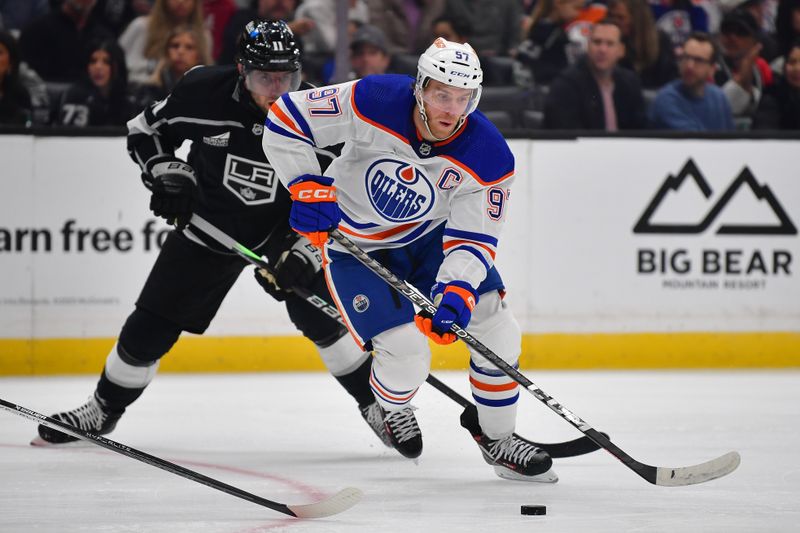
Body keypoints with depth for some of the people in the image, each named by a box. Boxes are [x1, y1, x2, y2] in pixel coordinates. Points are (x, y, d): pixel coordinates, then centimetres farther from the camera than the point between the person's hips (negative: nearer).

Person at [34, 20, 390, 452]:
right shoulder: (204, 91, -21)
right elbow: (145, 130, -3)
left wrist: (302, 255, -30)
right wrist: (166, 173, -19)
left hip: (283, 229, -1)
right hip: (207, 225, 1)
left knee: (322, 318, -16)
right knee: (149, 327, 1)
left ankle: (376, 404, 2)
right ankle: (103, 410, 22)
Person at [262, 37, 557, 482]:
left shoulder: (490, 158, -23)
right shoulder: (374, 103, -30)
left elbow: (473, 240, -21)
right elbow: (285, 120, -22)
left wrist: (454, 292, -38)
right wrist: (308, 188, -30)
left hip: (432, 236, 3)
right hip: (357, 246, -3)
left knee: (495, 328, -6)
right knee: (407, 355, -16)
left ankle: (498, 438, 16)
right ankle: (392, 406, 20)